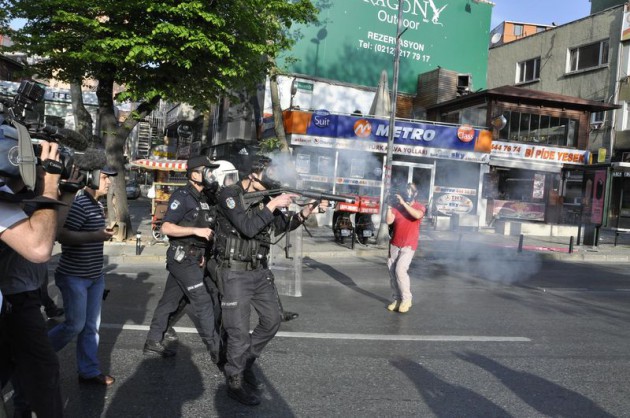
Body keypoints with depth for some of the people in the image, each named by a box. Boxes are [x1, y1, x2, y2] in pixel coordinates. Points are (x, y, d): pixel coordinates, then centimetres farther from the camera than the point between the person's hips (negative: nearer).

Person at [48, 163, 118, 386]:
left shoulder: (97, 203, 9)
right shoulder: (78, 203, -20)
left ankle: (89, 371, 22)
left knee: (91, 326, 12)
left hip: (95, 276, 9)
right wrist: (95, 236, -31)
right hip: (74, 277, -9)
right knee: (75, 325, 1)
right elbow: (61, 235, -29)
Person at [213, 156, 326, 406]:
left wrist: (305, 212, -6)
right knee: (239, 330, 0)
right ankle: (235, 383, 19)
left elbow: (282, 226, 11)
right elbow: (247, 227, -26)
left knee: (273, 319, 15)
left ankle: (245, 362, 33)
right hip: (235, 273, -7)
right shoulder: (230, 195, -14)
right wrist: (273, 204, -24)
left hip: (260, 271, 8)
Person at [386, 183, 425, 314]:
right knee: (392, 272, 5)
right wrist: (389, 206, -17)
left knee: (400, 270, -17)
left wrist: (404, 203, -27)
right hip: (394, 244, 4)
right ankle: (396, 299, 17)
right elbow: (389, 221, -8)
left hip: (409, 245, -4)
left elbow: (418, 215, -27)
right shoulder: (397, 205, 2)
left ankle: (406, 299, -3)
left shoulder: (419, 207, -3)